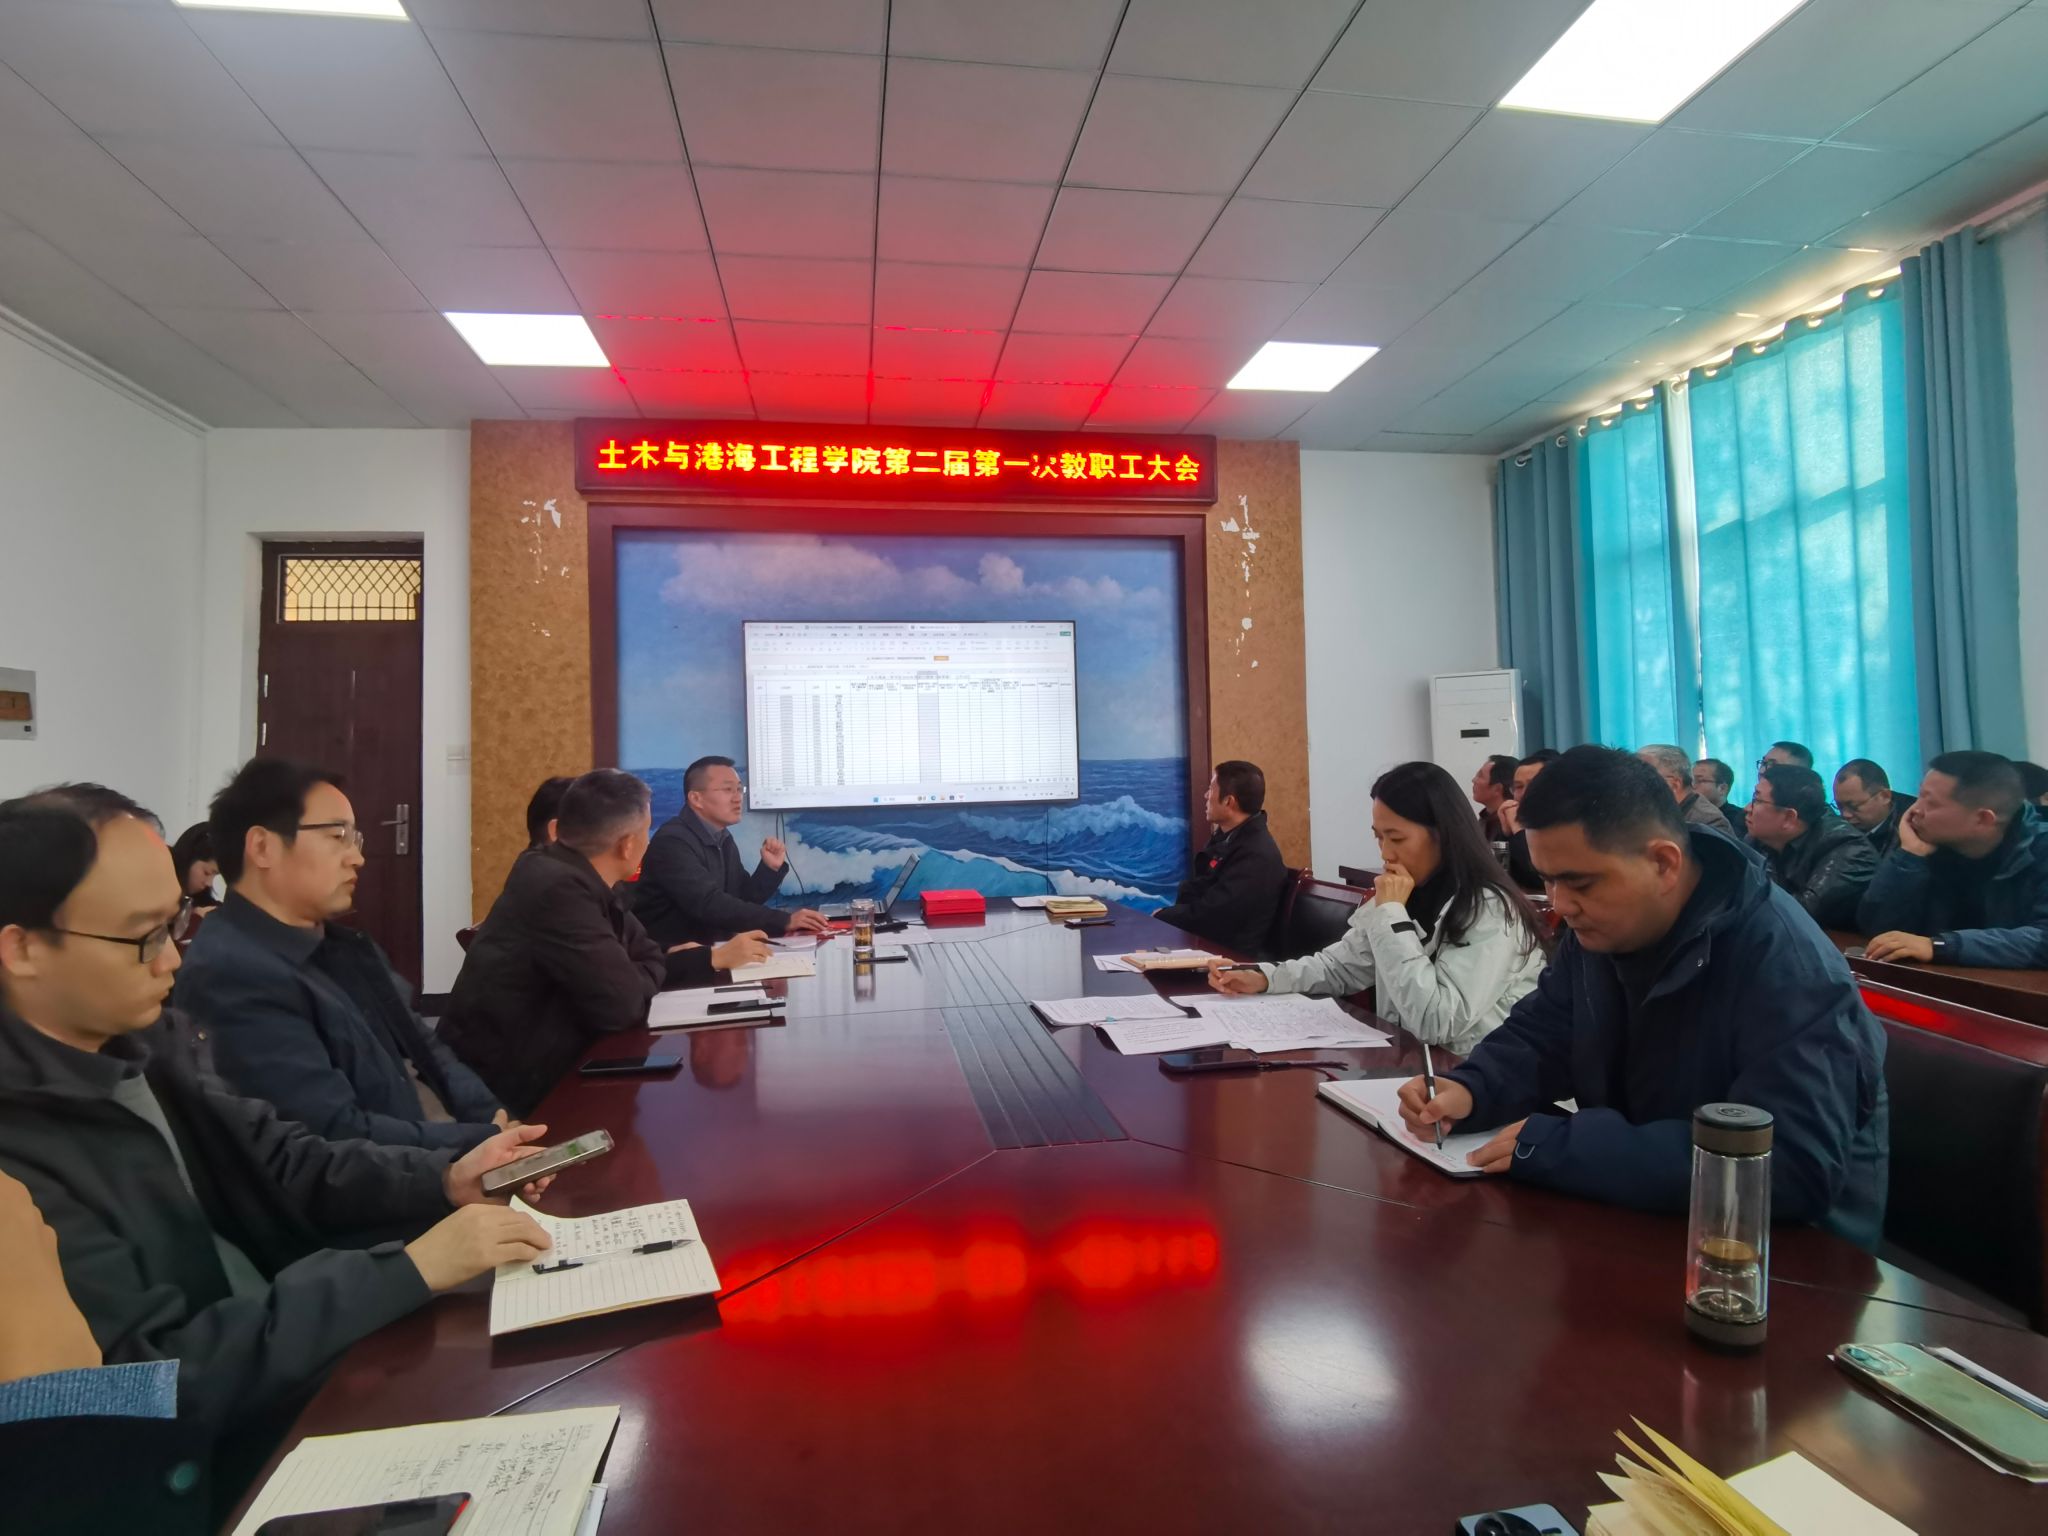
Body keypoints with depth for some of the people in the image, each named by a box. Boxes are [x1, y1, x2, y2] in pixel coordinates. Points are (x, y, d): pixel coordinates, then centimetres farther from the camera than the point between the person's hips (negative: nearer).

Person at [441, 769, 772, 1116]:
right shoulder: (559, 888, -26)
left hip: (544, 1063, 8)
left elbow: (647, 959, 10)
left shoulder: (581, 879, 3)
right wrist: (655, 972, -5)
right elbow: (622, 1004, -24)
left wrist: (717, 958, 2)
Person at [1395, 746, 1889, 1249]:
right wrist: (1469, 1090, -16)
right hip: (1640, 1216, 7)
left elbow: (1797, 1167, -35)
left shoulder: (1789, 968, -27)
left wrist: (1554, 1147, -35)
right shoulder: (1598, 931, -3)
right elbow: (1540, 1035, 7)